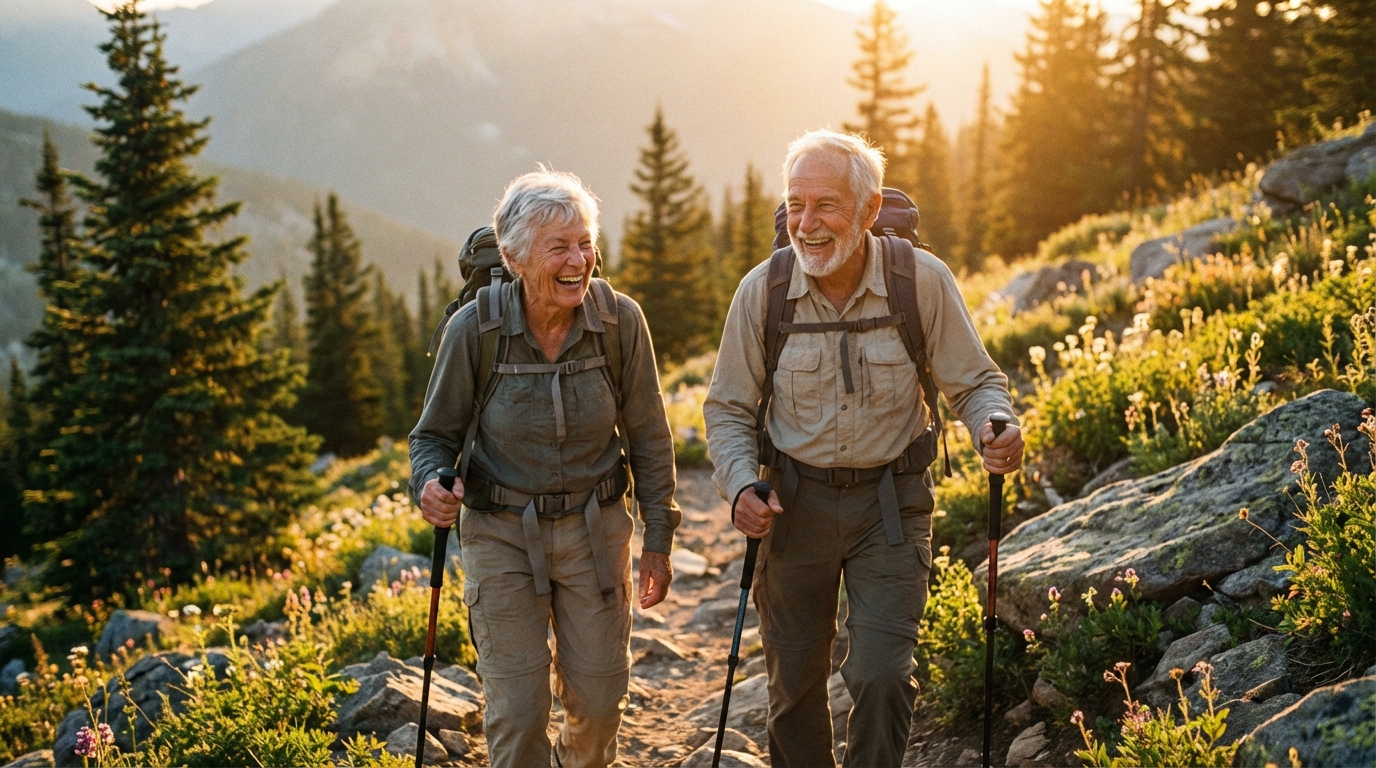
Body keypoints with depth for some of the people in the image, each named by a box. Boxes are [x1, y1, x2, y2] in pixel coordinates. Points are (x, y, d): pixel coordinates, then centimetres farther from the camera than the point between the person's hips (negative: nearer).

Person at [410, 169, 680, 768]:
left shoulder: (621, 321, -10)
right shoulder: (474, 328, -14)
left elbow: (648, 437, 0)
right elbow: (435, 434, -1)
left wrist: (658, 539, 3)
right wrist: (430, 485, -23)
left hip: (595, 530, 2)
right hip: (502, 537, -1)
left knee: (599, 700, 10)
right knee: (516, 709, -2)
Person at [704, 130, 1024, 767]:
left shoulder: (923, 280, -12)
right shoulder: (762, 291, -9)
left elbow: (975, 382, -1)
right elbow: (728, 409, 2)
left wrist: (996, 429, -24)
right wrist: (740, 484, -16)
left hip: (891, 499, -1)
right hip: (795, 499, 2)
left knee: (881, 677, -9)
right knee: (793, 683, 12)